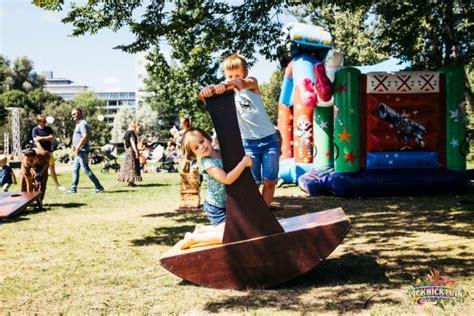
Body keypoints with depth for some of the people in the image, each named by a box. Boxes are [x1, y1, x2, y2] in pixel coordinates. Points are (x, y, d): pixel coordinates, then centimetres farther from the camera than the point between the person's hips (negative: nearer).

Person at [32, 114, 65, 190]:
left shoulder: (48, 129, 10)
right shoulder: (35, 129, -3)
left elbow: (52, 137, -2)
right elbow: (36, 141, -12)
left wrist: (42, 138, -13)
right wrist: (43, 150, -23)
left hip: (49, 151, 4)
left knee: (52, 167, 10)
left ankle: (57, 185, 16)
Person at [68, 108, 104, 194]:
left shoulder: (82, 124, -14)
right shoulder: (78, 124, 19)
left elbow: (85, 137, -24)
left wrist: (77, 148, -22)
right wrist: (74, 146, 11)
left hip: (82, 151, -10)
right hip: (79, 151, 10)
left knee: (86, 169, -9)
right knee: (75, 169, 10)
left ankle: (99, 187, -5)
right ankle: (73, 188, 14)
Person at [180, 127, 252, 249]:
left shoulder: (220, 152, -3)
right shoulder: (208, 163, -26)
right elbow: (227, 179, -36)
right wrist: (244, 162, -34)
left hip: (225, 203, 8)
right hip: (216, 207, -8)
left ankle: (202, 229, 31)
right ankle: (192, 238, -2)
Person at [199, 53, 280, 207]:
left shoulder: (252, 82, -5)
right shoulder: (226, 90, 0)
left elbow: (242, 83, -30)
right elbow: (215, 93, -22)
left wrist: (225, 85, -53)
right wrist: (208, 91, -48)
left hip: (269, 139, -1)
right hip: (249, 142, 1)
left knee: (269, 181, 1)